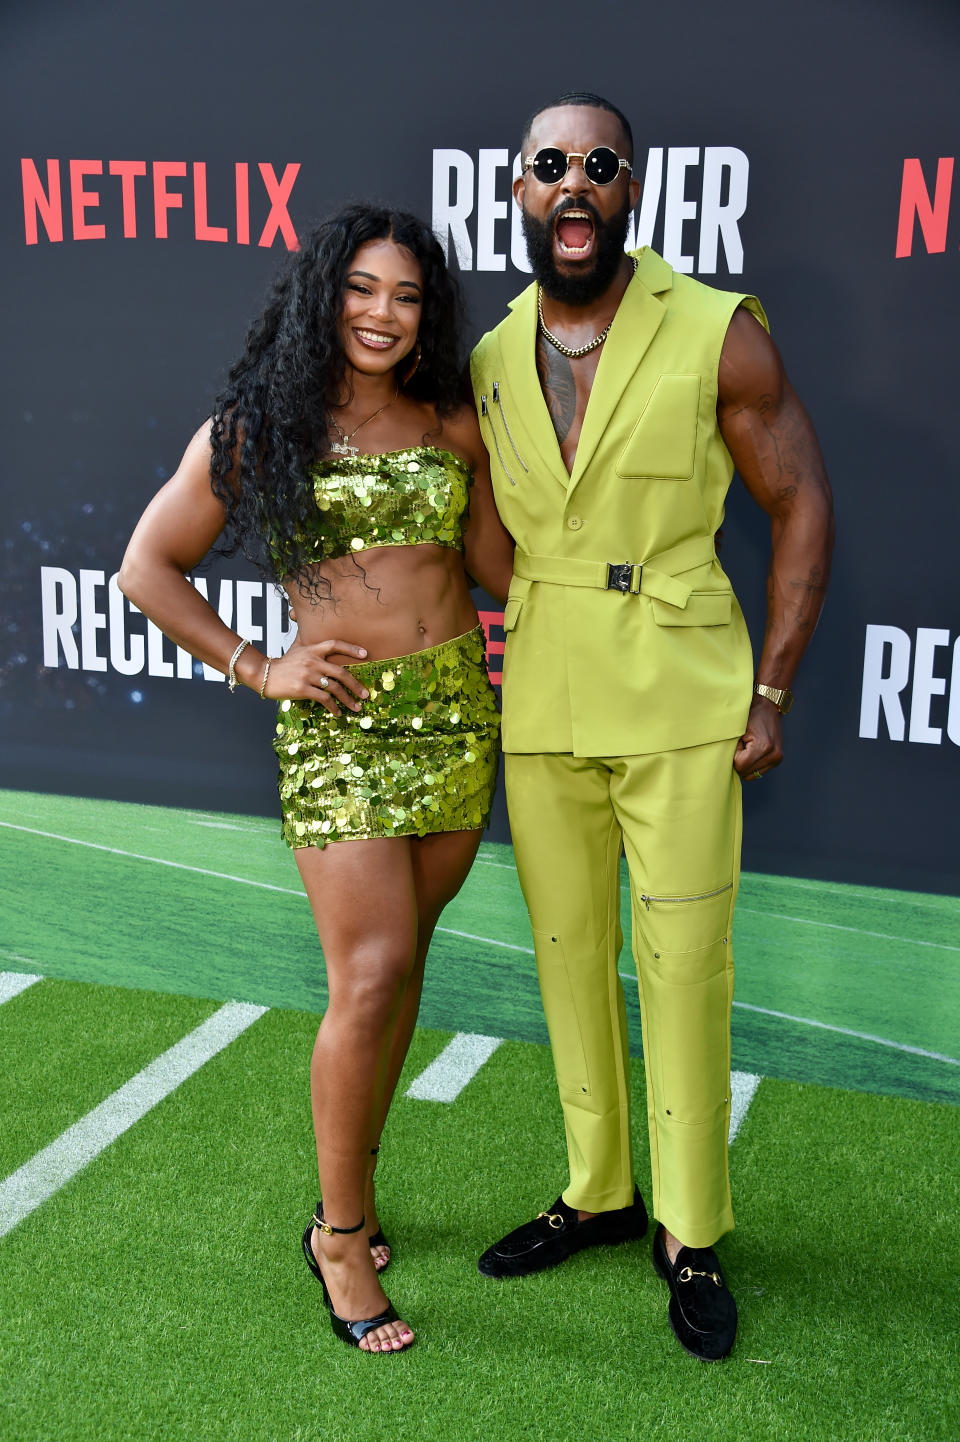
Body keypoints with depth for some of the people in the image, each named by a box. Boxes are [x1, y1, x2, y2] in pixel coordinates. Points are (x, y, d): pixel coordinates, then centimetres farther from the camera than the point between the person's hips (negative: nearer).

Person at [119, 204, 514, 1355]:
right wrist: (256, 671, -3)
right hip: (339, 721, -4)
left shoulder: (453, 425, 9)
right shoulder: (254, 428, 0)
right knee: (372, 978, -10)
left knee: (396, 965, 9)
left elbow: (505, 566, 13)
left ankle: (352, 1183, 28)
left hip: (456, 710, 4)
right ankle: (341, 1233, 9)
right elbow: (149, 569, 3)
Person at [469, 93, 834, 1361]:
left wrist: (772, 694, -7)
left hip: (680, 708, -4)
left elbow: (802, 506, -3)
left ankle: (692, 1235, 18)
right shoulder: (491, 360, 5)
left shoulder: (715, 333, -8)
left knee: (684, 969, 1)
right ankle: (598, 1194, 31)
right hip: (541, 713, 4)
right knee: (568, 955, 13)